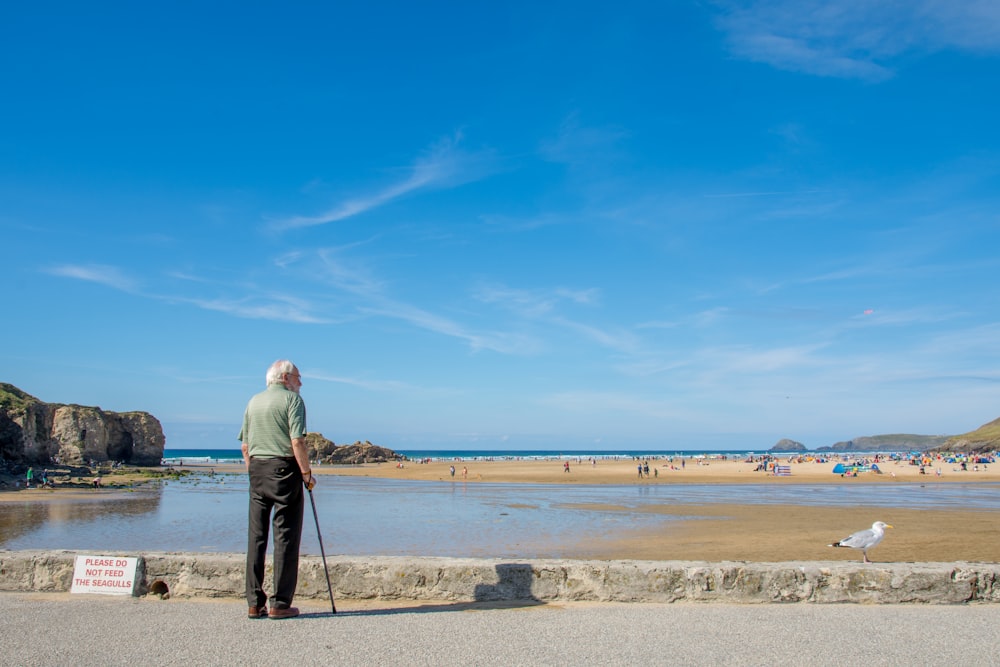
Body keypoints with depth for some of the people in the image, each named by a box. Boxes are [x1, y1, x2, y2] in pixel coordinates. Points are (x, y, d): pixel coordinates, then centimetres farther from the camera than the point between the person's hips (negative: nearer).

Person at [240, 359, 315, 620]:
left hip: (257, 471, 6)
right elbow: (297, 442, -15)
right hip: (284, 470, -6)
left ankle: (255, 603, 11)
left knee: (256, 537, 8)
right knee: (285, 537, -1)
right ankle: (280, 604, 0)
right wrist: (307, 474, -9)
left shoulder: (253, 402, 15)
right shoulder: (292, 399, -5)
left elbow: (245, 446, 14)